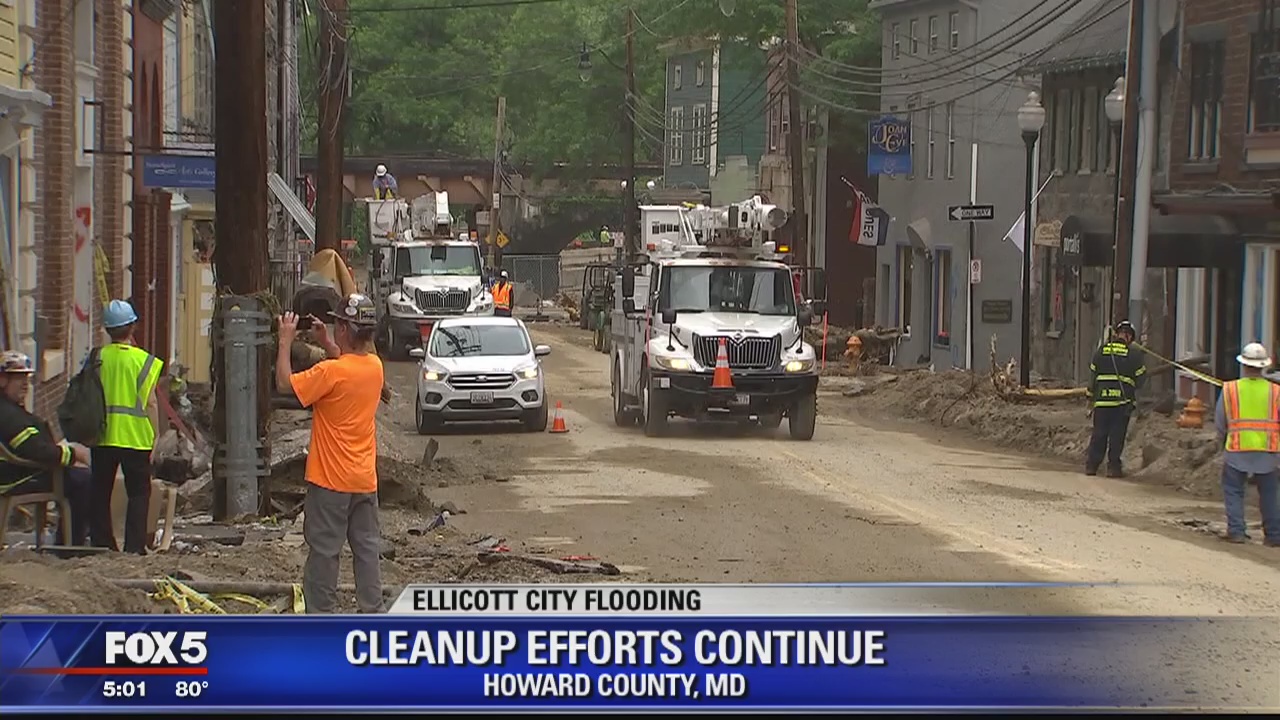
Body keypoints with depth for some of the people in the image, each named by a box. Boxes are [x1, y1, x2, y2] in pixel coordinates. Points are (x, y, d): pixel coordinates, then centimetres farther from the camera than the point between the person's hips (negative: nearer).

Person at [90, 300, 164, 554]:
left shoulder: (97, 358, 0)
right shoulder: (145, 361, -7)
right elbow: (150, 403, -6)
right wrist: (154, 437, 2)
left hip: (102, 437, 3)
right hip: (136, 437, -2)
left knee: (101, 493, 12)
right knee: (138, 493, 6)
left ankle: (101, 543, 14)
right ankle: (135, 545, -1)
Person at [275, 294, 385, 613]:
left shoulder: (331, 372, -21)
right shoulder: (375, 366, 1)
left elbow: (285, 383, -15)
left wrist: (286, 342, -6)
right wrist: (326, 343, 15)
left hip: (330, 480, -6)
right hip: (365, 479, 6)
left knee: (324, 550, 2)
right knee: (367, 548, 10)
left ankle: (320, 613, 5)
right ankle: (373, 611, 12)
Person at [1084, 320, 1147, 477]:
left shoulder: (1102, 350, 7)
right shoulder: (1134, 354, 0)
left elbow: (1093, 372, 11)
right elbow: (1140, 376, 3)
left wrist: (1091, 394, 20)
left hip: (1102, 398, 2)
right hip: (1123, 399, -2)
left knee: (1099, 432, 9)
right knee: (1117, 434, 2)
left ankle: (1091, 465, 10)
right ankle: (1113, 466, 1)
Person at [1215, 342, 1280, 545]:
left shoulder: (1229, 390, -1)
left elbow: (1220, 422, 7)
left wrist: (1224, 440, 24)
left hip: (1237, 451, -1)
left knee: (1233, 491, 10)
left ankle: (1236, 530, 2)